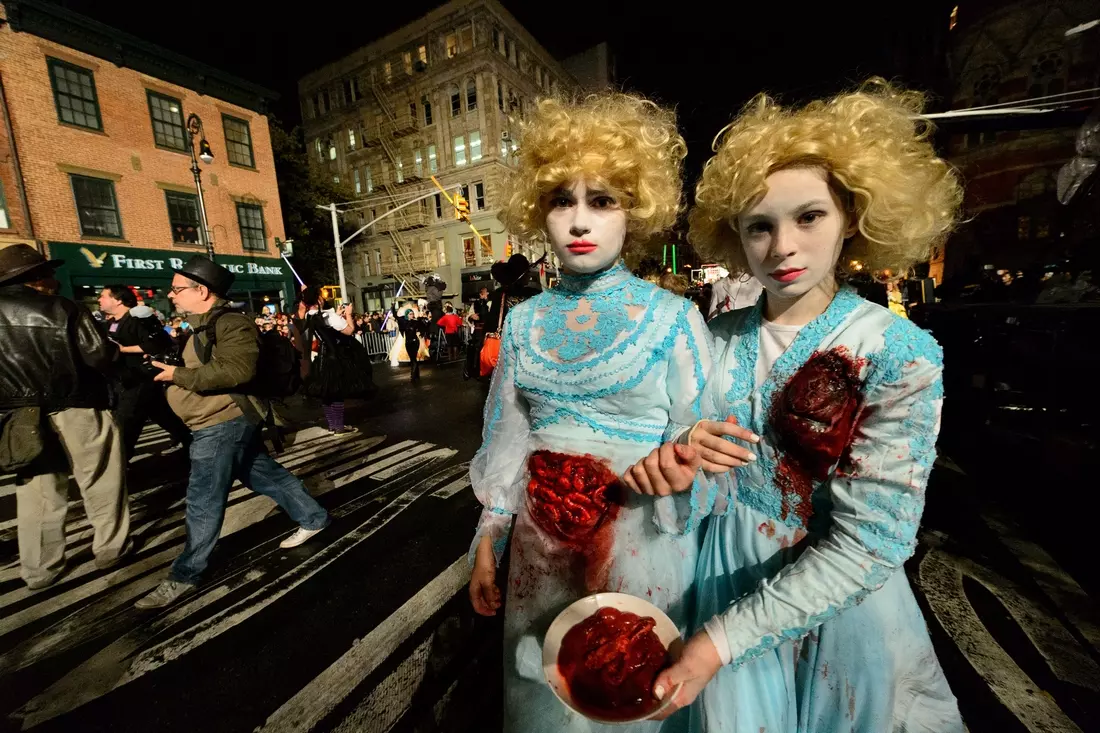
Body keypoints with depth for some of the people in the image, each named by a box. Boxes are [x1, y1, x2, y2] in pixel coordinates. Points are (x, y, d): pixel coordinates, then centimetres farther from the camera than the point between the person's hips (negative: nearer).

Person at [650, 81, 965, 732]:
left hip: (843, 598, -2)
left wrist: (723, 638, -22)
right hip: (730, 576, 3)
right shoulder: (717, 340, -6)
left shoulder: (902, 354, -16)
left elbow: (866, 541, -20)